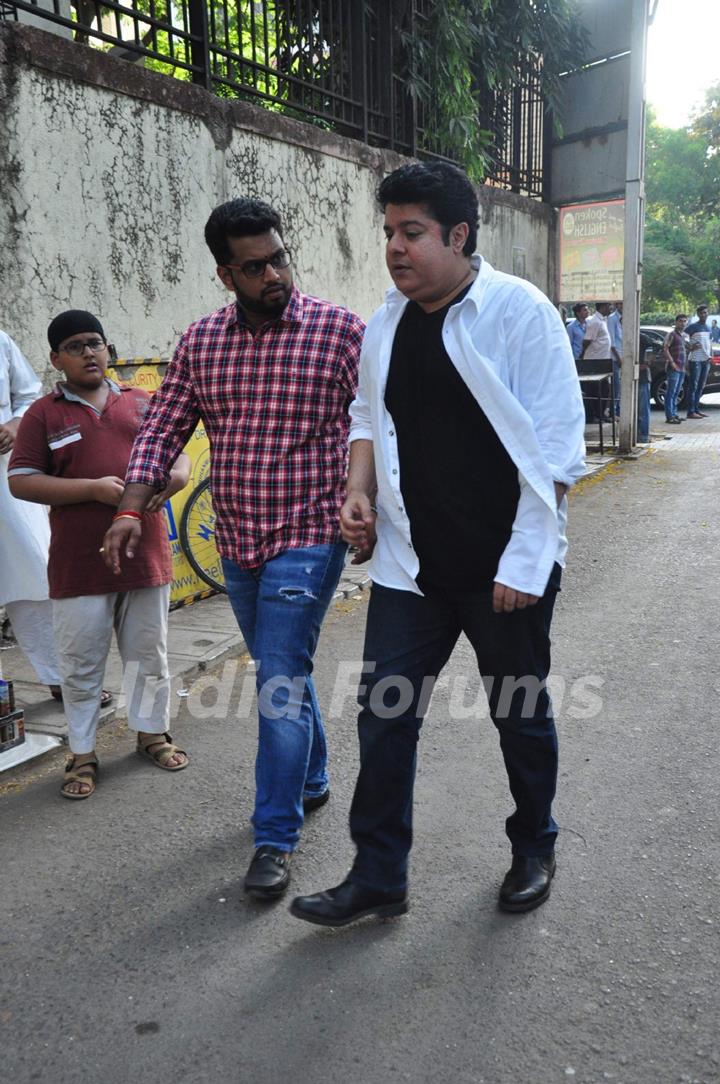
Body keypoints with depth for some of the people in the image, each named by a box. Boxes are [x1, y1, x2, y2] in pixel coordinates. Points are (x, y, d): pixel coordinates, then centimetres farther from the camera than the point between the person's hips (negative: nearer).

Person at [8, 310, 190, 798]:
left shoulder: (143, 403, 11)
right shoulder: (43, 414, 1)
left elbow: (179, 458, 13)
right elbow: (21, 481, -5)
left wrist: (167, 481, -11)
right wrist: (94, 489, -15)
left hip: (146, 556, 3)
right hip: (79, 566, -2)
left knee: (150, 654, 14)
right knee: (81, 665, 6)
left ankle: (152, 732, 32)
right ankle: (83, 754, 20)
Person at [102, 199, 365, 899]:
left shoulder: (340, 330, -7)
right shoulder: (200, 342, 5)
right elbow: (163, 429, 6)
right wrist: (131, 509, -6)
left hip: (307, 539, -5)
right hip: (237, 544, 5)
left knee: (280, 682, -6)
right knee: (283, 673, 19)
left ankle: (276, 838, 9)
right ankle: (311, 781, 41)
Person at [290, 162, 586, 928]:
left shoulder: (519, 311, -10)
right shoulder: (385, 325, 6)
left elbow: (554, 447, -12)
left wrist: (523, 561, -16)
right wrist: (359, 491, -1)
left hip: (506, 569, -4)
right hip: (410, 564, 5)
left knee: (520, 715, 13)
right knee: (384, 714, 5)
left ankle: (534, 850, 38)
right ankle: (377, 879, 21)